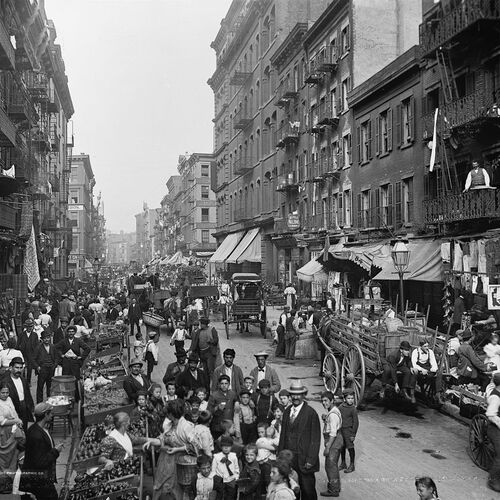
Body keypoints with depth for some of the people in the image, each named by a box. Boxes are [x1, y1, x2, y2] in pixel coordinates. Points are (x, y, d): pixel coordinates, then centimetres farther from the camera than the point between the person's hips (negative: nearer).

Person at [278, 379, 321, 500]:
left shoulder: (311, 413, -9)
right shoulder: (287, 411, 9)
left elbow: (315, 439, -10)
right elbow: (283, 434, 13)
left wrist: (310, 460, -12)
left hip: (303, 460, -5)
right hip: (288, 458, 5)